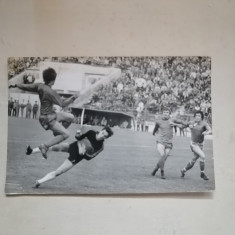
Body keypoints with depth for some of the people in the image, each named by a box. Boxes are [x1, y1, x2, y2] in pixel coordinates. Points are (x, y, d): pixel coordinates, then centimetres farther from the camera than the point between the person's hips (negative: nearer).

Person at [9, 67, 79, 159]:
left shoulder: (39, 86, -2)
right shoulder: (50, 92, -26)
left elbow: (25, 86, 9)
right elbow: (62, 104, -23)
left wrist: (15, 85, 25)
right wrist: (73, 97, -13)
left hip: (52, 114, 9)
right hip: (48, 119, -9)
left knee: (70, 117, 13)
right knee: (66, 134, -12)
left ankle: (57, 133, 25)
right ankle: (45, 146, -10)